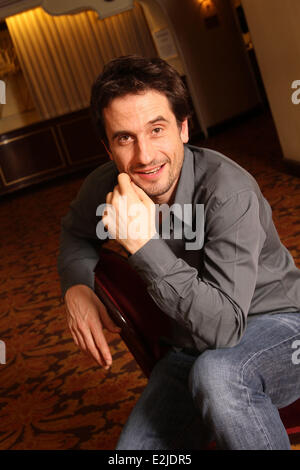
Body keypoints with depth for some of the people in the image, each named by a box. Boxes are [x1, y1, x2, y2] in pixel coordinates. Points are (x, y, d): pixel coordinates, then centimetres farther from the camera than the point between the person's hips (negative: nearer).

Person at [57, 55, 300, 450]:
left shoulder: (228, 192, -26)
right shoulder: (105, 188, -8)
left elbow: (226, 326, -31)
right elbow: (76, 233, 16)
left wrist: (145, 245, -37)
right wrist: (76, 287, -5)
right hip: (193, 347, 5)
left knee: (215, 373, -37)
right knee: (134, 445, -14)